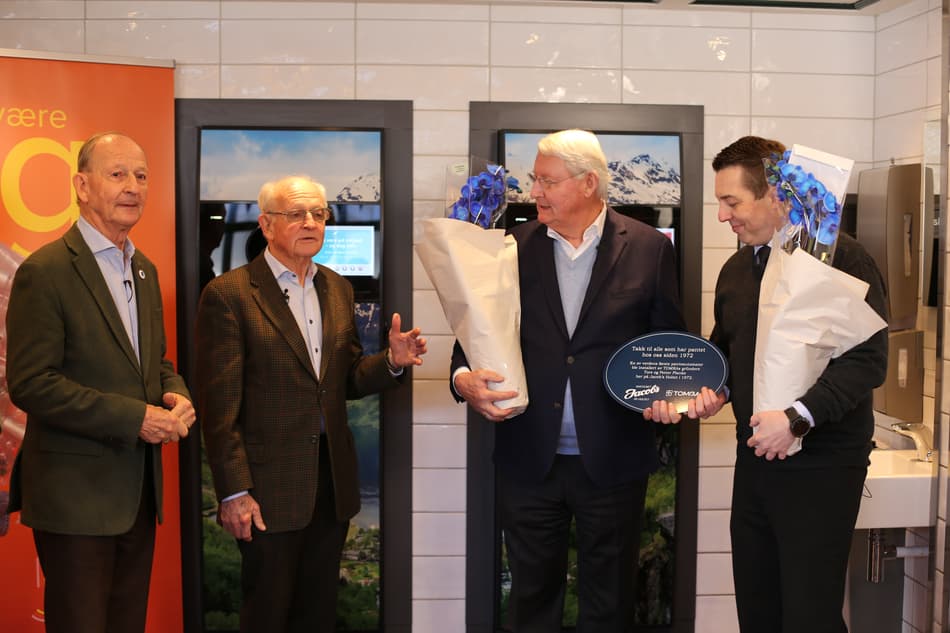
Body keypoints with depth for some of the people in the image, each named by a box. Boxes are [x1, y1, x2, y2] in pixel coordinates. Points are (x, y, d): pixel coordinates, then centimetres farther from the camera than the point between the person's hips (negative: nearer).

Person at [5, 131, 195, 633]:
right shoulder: (44, 271, -13)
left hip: (139, 490, 7)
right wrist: (135, 417, -20)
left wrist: (177, 394, -4)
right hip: (76, 493, -7)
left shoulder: (144, 270, 12)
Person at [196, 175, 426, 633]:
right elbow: (219, 404, -13)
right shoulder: (229, 294, -10)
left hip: (332, 481, 6)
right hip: (269, 485, -5)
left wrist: (392, 361, -6)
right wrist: (233, 492, -16)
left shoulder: (337, 288, 10)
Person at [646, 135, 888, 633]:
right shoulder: (736, 270, 12)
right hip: (755, 459, 7)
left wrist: (797, 417, -23)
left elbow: (867, 359, -17)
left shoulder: (839, 256, -11)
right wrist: (710, 391, 3)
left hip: (821, 464, -7)